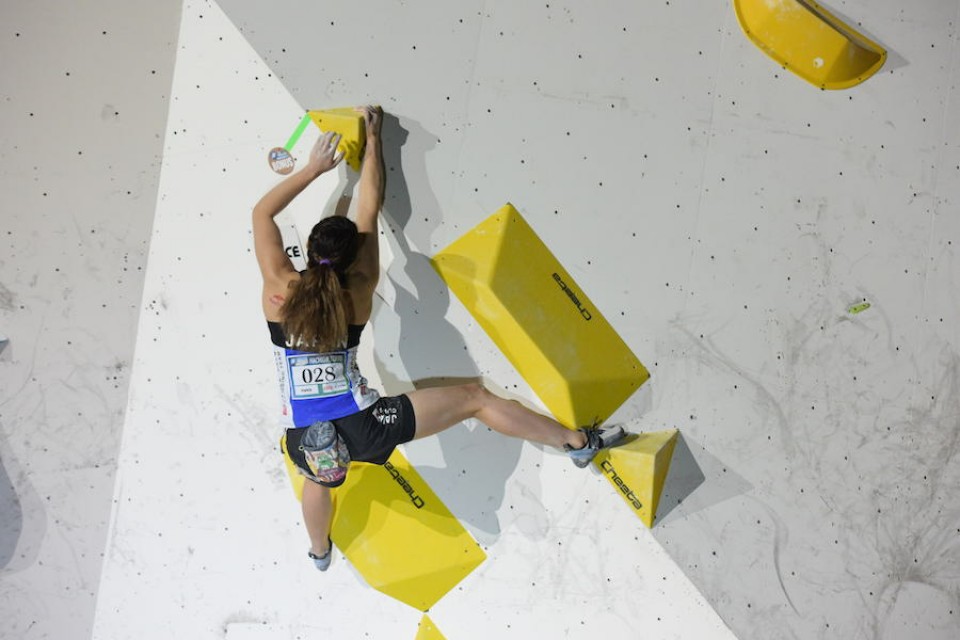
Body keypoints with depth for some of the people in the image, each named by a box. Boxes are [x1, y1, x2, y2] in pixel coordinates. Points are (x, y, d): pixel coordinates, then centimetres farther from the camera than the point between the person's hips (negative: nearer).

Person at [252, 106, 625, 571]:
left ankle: (319, 552, 65)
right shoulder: (358, 292, -2)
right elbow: (370, 212, 8)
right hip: (364, 426, -2)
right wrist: (372, 140, 16)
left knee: (319, 478, 39)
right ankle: (578, 441, 11)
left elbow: (262, 213, 10)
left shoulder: (279, 288, -4)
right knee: (474, 397, 8)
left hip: (306, 441, 2)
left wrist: (314, 168, 16)